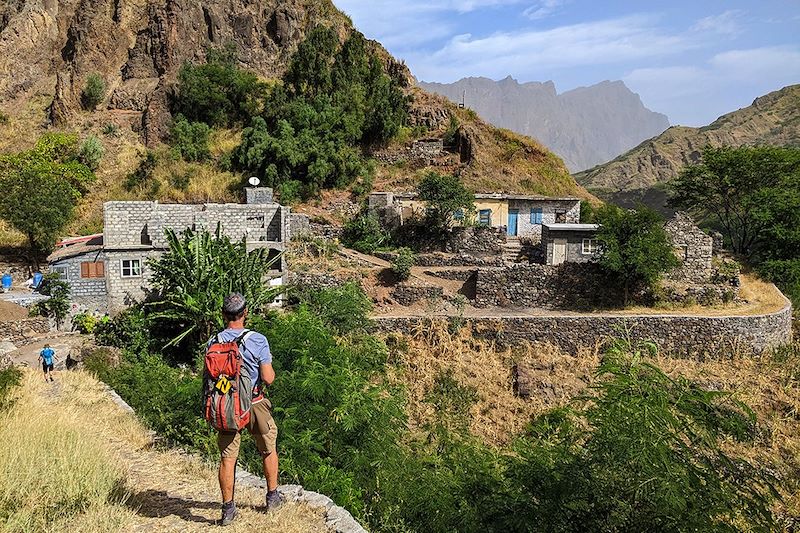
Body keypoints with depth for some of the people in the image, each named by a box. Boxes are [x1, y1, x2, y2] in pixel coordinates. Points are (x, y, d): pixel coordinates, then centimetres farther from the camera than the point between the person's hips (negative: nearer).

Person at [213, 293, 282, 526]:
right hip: (254, 405, -2)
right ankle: (272, 497, 30)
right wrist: (269, 364, 4)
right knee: (268, 450, 18)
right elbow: (268, 378, -15)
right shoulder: (257, 340, -16)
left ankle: (228, 508, 17)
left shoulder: (213, 343, -5)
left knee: (227, 457, 10)